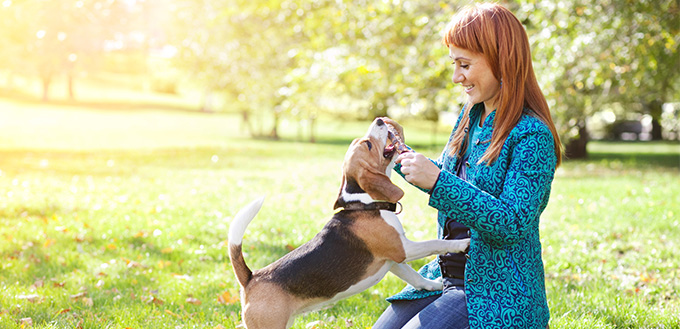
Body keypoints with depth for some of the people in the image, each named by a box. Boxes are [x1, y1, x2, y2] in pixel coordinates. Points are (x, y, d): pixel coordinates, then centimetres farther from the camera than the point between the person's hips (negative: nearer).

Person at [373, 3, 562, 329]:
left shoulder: (532, 135, -17)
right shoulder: (471, 116, 9)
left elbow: (513, 224, -25)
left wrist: (438, 180, -29)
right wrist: (402, 152, 10)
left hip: (496, 290, -8)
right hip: (447, 274, 8)